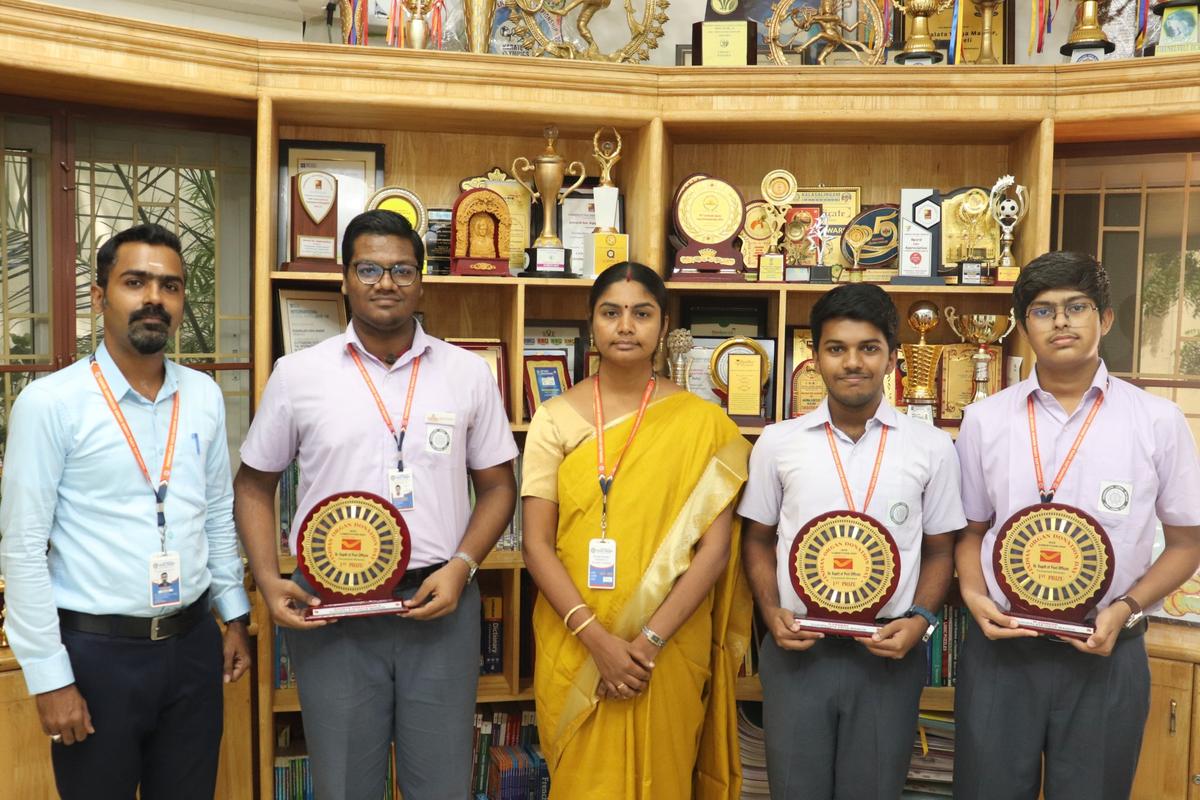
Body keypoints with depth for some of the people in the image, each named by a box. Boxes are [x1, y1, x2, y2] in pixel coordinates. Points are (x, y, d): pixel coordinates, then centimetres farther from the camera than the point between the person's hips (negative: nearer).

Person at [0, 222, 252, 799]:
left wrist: (234, 616, 11)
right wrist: (49, 677, -11)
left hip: (193, 644, 4)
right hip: (96, 651, -4)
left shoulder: (204, 395, 3)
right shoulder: (49, 402, -12)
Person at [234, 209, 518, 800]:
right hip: (330, 612, 0)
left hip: (439, 605, 1)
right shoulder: (298, 374, 1)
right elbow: (254, 485, 9)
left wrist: (461, 566, -9)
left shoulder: (469, 373, 2)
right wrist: (268, 581, -4)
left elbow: (497, 486, 7)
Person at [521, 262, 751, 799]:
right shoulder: (555, 418, -1)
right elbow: (537, 545, -5)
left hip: (669, 649, 0)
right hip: (574, 647, 1)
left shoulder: (701, 422, -3)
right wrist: (597, 637, -14)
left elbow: (715, 547, -7)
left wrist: (649, 640, -14)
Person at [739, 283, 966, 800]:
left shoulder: (932, 447, 1)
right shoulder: (777, 443, 1)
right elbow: (758, 539, 9)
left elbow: (939, 550, 7)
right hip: (797, 650, 0)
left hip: (890, 655, 0)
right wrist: (772, 611, -6)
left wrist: (919, 618, -8)